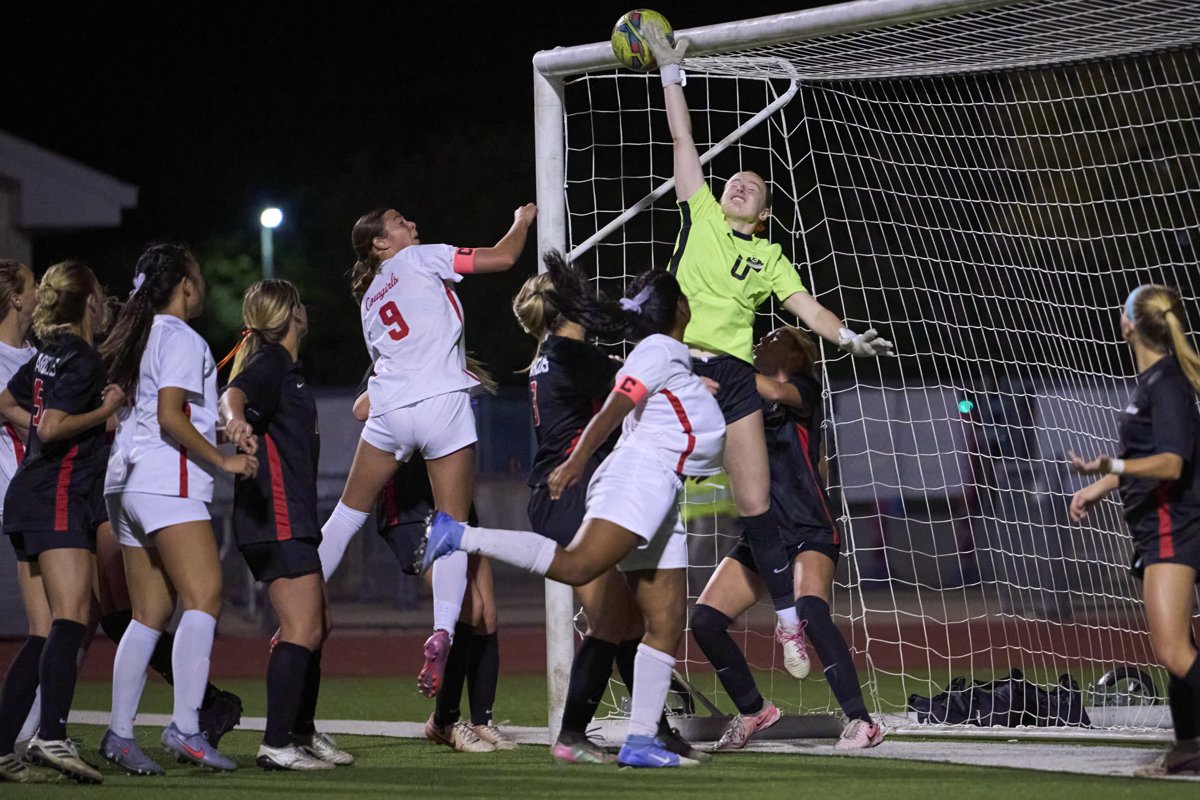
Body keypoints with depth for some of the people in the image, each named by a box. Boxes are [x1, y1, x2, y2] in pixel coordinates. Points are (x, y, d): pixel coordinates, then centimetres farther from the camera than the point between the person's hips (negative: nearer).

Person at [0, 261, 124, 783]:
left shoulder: (50, 354, 16)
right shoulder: (82, 359, -10)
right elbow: (51, 428, -19)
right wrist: (104, 410, -8)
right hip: (58, 498, -10)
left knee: (52, 630, 11)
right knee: (71, 619, -21)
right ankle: (51, 736, -35)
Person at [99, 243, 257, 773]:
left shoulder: (135, 337, 22)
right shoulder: (180, 338, -5)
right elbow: (170, 417, -16)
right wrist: (223, 460, -11)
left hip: (126, 483, 10)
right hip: (167, 481, -10)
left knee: (150, 614, 8)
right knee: (204, 597, -16)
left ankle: (119, 733, 3)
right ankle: (185, 726, -26)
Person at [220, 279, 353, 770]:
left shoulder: (283, 367, 21)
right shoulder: (272, 362, -10)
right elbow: (233, 395, -31)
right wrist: (235, 420, -53)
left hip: (292, 521, 11)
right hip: (277, 520, -11)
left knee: (317, 626, 20)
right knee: (301, 631, -14)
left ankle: (302, 731, 31)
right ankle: (275, 745, -18)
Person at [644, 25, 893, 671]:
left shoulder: (770, 257, 17)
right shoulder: (699, 216, 13)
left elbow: (805, 306, 6)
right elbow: (682, 136, 11)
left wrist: (848, 337, -11)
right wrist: (670, 69, 9)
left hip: (733, 375, 1)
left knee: (756, 505, -4)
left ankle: (788, 617, 5)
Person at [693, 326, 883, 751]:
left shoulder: (803, 390, -6)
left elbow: (775, 390, -27)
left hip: (810, 534, -7)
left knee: (810, 610, -31)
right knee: (705, 620, -4)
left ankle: (861, 722, -28)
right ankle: (753, 710, 17)